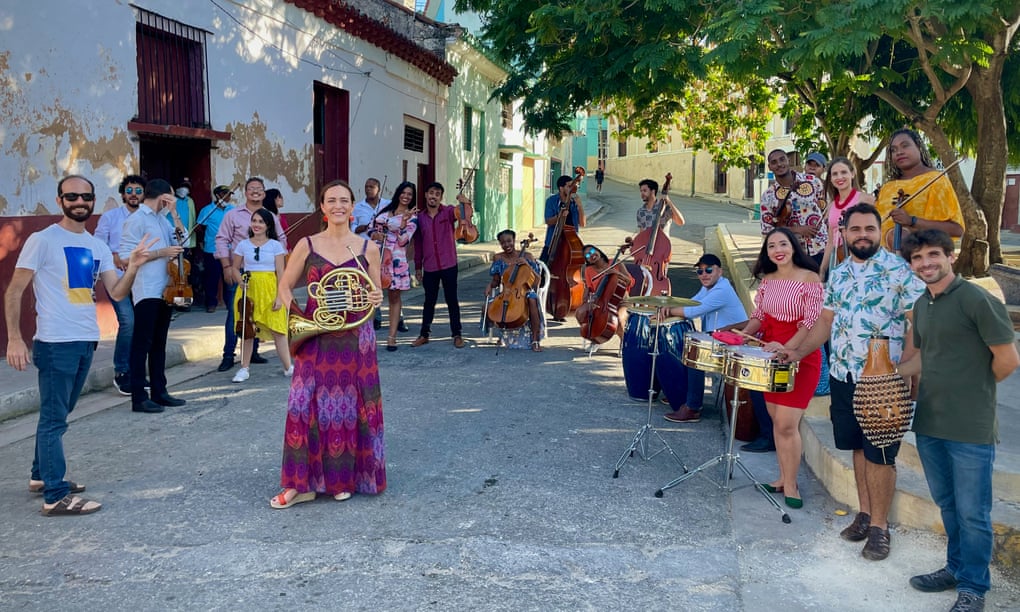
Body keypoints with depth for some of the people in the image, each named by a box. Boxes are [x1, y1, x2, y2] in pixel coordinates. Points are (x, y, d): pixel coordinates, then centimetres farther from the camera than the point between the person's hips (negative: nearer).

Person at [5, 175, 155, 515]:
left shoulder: (98, 246, 11)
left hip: (87, 341, 7)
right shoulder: (42, 240, -8)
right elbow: (14, 291, -8)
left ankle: (42, 475, 32)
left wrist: (133, 267, -14)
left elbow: (117, 293, 5)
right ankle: (55, 497, 1)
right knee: (54, 418, -3)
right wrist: (14, 339, -15)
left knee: (58, 414, 18)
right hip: (55, 343, -7)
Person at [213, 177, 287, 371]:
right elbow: (222, 240, -1)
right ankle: (228, 356, 2)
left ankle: (253, 352, 20)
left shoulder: (271, 217, 9)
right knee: (235, 313, -5)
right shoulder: (233, 215, 1)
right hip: (239, 272, -3)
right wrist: (227, 267, -8)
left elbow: (281, 239, 15)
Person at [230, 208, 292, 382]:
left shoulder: (275, 245, 2)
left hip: (269, 289, -2)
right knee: (247, 329, 4)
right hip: (248, 289, 2)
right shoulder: (243, 245, 7)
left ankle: (288, 367, 5)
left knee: (277, 329, -3)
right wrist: (239, 279, -7)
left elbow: (280, 272, 0)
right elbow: (235, 269, 14)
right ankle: (244, 369, 13)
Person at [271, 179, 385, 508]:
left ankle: (344, 477, 22)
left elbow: (375, 293, 9)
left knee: (349, 407, 6)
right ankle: (302, 482, 8)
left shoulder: (367, 248, 2)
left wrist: (376, 299, -13)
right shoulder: (307, 245, 2)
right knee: (307, 406, -2)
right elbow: (285, 286, 8)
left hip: (355, 339, 0)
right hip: (315, 339, 0)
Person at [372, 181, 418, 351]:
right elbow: (374, 229, 20)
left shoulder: (412, 217, 1)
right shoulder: (386, 208, 13)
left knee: (394, 297, 4)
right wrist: (375, 234, -3)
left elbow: (403, 240, -10)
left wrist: (404, 220, -20)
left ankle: (392, 337, 9)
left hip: (395, 259, -3)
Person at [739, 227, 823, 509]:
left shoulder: (809, 279, -10)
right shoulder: (767, 280, 9)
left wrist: (787, 348, -27)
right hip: (771, 355, 6)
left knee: (787, 423, -10)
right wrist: (743, 335, -5)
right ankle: (784, 478, 22)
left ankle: (791, 486, 3)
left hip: (800, 357, -6)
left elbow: (813, 322, -15)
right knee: (777, 420, 11)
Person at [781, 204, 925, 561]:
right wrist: (799, 352, 4)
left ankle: (879, 525, 15)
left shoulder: (898, 271, -9)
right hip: (842, 376, 6)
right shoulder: (838, 274, 10)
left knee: (879, 455, 2)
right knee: (858, 448, 15)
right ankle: (864, 513, 29)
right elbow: (827, 320, 16)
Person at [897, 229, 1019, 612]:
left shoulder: (976, 299, -14)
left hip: (971, 429, -7)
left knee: (972, 513, 5)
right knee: (947, 504, 20)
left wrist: (974, 390, 1)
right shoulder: (921, 305, 9)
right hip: (928, 423, 7)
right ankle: (956, 568, 36)